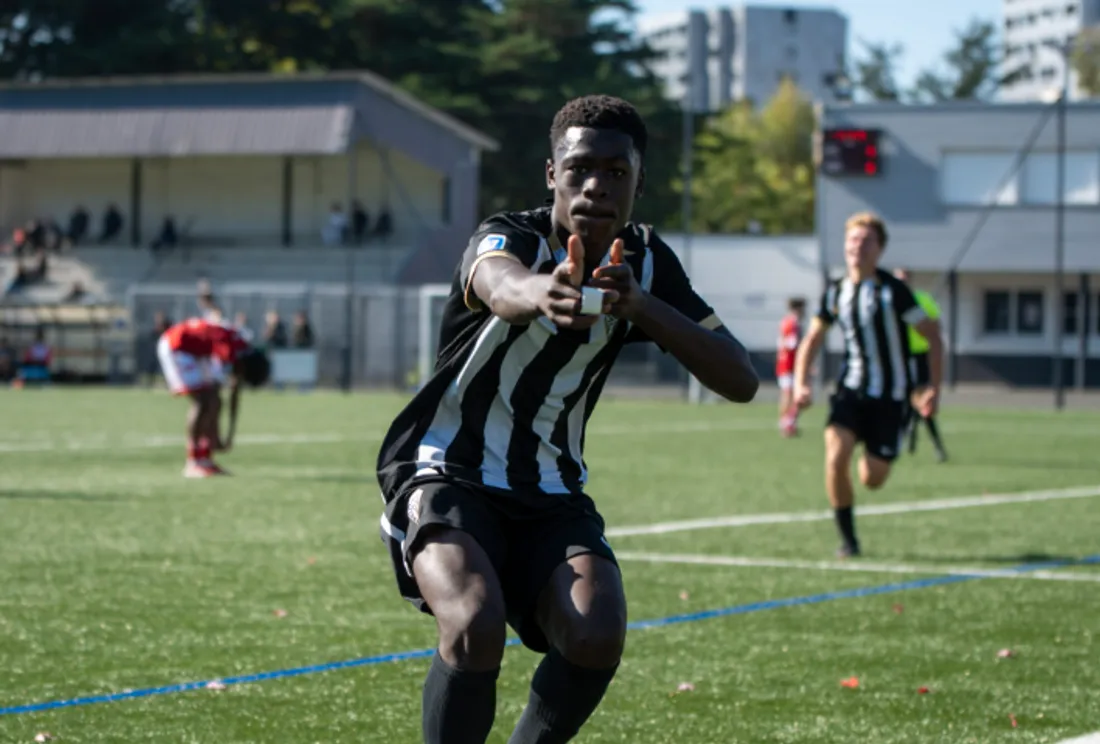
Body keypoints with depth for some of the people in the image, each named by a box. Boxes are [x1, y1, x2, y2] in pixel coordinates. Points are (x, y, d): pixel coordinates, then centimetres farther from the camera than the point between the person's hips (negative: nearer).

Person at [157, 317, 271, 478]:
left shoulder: (242, 353, -6)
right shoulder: (228, 351, -32)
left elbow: (235, 396, 5)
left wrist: (230, 435, 8)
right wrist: (215, 438, -25)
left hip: (195, 351, 9)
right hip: (175, 347, -9)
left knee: (215, 403, 4)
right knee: (204, 403, -16)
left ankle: (205, 460, 7)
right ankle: (193, 464, -14)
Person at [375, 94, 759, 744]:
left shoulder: (646, 263, -1)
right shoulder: (509, 237, -15)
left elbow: (740, 380, -12)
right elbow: (500, 285, -43)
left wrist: (643, 307, -29)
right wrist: (543, 292, -69)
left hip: (551, 494, 4)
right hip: (447, 473, -4)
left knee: (597, 638, -22)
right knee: (476, 626, -31)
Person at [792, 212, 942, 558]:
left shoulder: (892, 292, -11)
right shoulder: (835, 292, 3)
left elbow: (933, 336, -6)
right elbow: (812, 339, 16)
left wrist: (933, 388, -10)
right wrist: (801, 383, 2)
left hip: (888, 395, -3)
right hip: (850, 389, 3)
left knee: (872, 479, -3)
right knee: (836, 455, -22)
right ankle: (847, 539, -6)